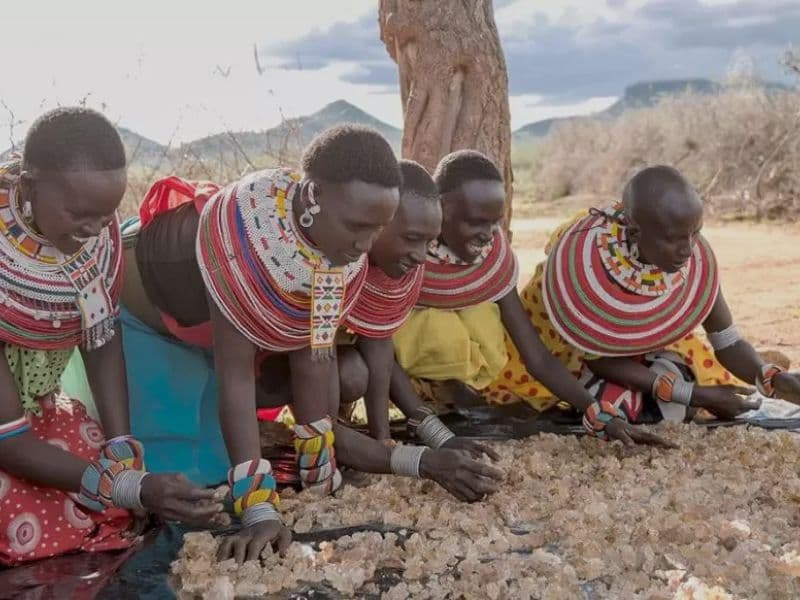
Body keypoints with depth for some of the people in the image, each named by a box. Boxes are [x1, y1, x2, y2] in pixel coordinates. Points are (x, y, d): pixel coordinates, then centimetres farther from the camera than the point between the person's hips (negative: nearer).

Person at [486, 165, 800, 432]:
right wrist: (691, 393, -34)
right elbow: (598, 358, -29)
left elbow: (728, 342, -18)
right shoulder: (581, 259, -37)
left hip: (647, 348, 3)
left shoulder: (697, 259, -27)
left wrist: (772, 377, -40)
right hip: (572, 349, -3)